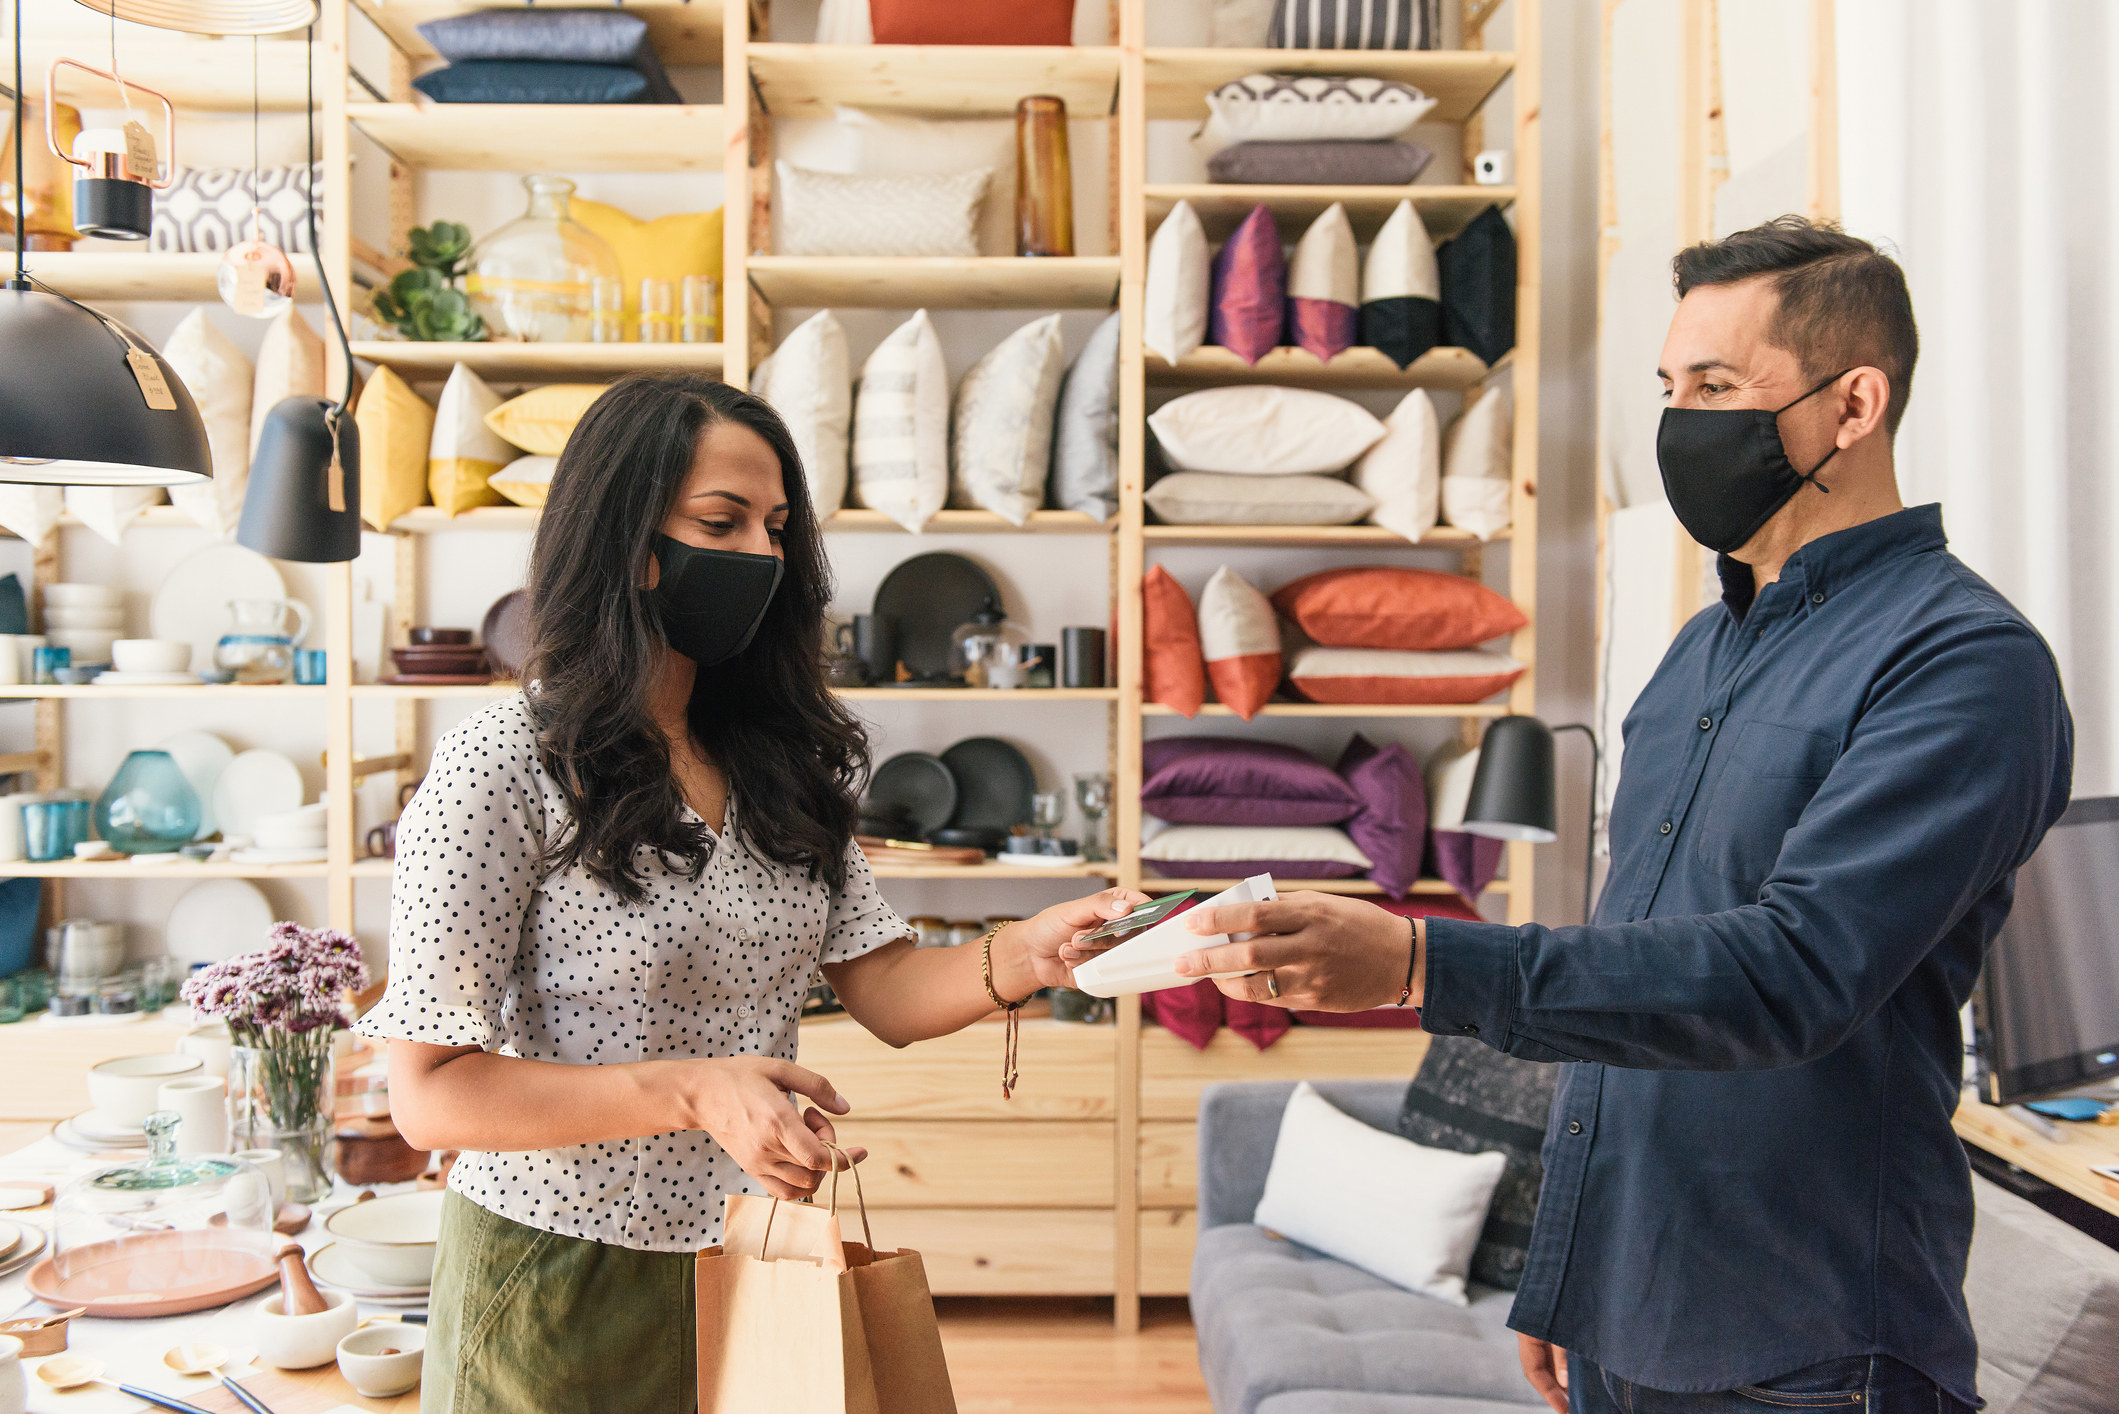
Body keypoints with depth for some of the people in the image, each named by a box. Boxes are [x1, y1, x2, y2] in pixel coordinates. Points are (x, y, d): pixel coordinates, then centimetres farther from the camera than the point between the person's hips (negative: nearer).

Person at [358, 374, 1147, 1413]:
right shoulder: (503, 769, -15)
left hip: (752, 1261, 6)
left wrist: (1022, 957, -20)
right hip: (562, 1277, -5)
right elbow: (430, 1095, -16)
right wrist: (693, 1092, -26)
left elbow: (885, 994, -1)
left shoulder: (781, 760, 4)